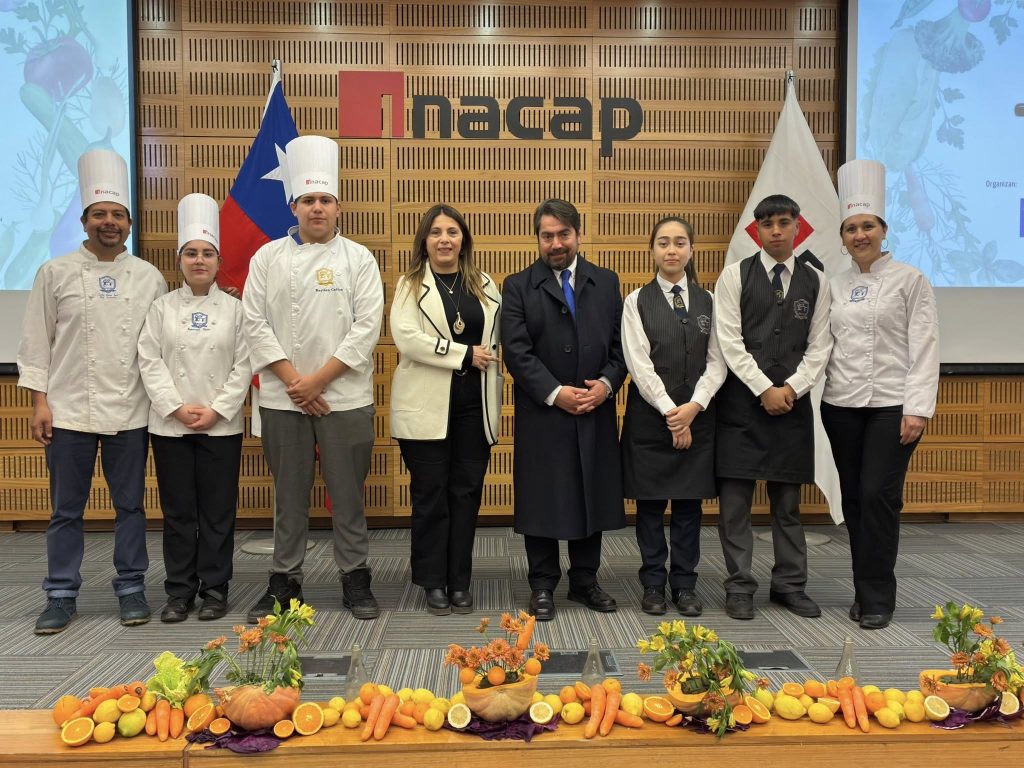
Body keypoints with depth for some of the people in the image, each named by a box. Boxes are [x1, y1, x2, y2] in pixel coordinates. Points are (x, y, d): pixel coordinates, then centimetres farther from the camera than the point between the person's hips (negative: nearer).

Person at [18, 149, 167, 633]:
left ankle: (131, 589, 22)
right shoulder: (55, 274, 2)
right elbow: (36, 342, 3)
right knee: (66, 510, 8)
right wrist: (40, 401, -3)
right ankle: (61, 596, 21)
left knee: (130, 506, 8)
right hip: (69, 411, 0)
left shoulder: (149, 278, 5)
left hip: (130, 412, 1)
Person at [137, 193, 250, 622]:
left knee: (218, 511, 4)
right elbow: (150, 362, 0)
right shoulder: (162, 307, 5)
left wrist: (216, 410, -11)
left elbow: (243, 365, -2)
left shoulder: (234, 308, 3)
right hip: (170, 425, 1)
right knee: (178, 511, 7)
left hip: (222, 426, -1)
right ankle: (179, 592, 18)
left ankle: (215, 590, 16)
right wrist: (177, 407, -11)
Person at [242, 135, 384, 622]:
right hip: (282, 397, 2)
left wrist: (319, 379, -10)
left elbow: (367, 326, -6)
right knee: (289, 494, 9)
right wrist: (294, 381, -8)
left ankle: (355, 580, 18)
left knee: (348, 493, 5)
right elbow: (255, 323, 1)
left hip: (345, 396, -1)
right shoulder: (269, 258, 7)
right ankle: (284, 581, 22)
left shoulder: (358, 259, 2)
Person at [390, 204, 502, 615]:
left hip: (474, 404, 3)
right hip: (427, 405, -3)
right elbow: (406, 337, -12)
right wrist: (464, 354, -14)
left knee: (467, 492, 6)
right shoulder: (410, 285, 3)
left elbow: (498, 339, 13)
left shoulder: (484, 286, 14)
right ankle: (434, 581, 15)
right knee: (431, 493, 4)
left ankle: (460, 581, 16)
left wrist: (494, 395, 3)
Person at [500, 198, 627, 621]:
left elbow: (620, 344, 7)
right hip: (542, 415, -3)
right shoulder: (518, 287, 0)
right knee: (542, 502, 4)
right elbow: (517, 352, -8)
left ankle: (585, 581, 25)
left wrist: (606, 383, -10)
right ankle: (543, 585, 17)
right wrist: (555, 393, -16)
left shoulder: (606, 282, 10)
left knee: (591, 497, 10)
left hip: (595, 412, 3)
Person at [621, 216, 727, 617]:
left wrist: (693, 407, -11)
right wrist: (669, 410, -14)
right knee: (650, 502, 5)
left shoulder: (708, 301, 8)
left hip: (698, 415, 2)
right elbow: (639, 363, -8)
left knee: (690, 502, 7)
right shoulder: (637, 301, 0)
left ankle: (685, 585, 18)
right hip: (649, 415, -2)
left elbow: (717, 361, 2)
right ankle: (653, 585, 16)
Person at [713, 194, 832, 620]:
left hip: (792, 402, 3)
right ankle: (739, 586, 10)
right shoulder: (735, 274, 1)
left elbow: (819, 345, 6)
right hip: (742, 401, -2)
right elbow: (730, 342, -5)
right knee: (735, 498, 0)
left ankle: (789, 584, 20)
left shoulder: (815, 281, 10)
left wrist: (791, 389, -7)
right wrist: (765, 390, -10)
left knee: (788, 501, 10)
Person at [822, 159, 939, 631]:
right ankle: (865, 591, 21)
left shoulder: (910, 281, -1)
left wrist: (918, 409, -13)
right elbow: (826, 344, 9)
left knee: (879, 496, -6)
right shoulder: (835, 286, 10)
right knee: (853, 498, 8)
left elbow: (924, 349, -6)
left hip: (892, 405, -4)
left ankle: (877, 598, 7)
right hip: (842, 405, 4)